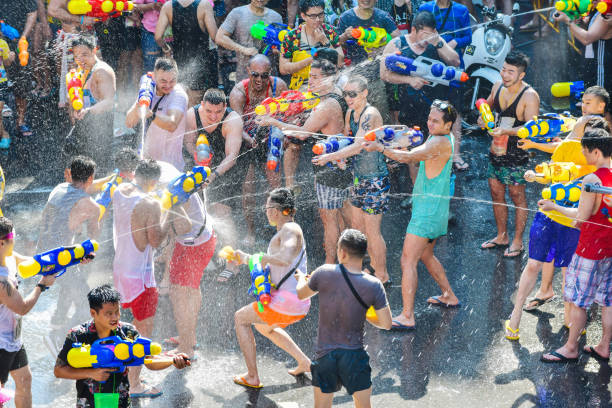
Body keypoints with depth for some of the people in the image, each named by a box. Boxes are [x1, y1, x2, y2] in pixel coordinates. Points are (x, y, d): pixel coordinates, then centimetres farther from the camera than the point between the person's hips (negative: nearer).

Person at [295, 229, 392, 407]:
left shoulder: (323, 274, -12)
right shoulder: (373, 286, -13)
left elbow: (301, 294, 7)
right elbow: (386, 324, -9)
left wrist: (301, 279, 30)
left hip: (324, 354, 1)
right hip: (354, 355, -1)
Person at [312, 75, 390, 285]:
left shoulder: (370, 115, -22)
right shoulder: (351, 113, 6)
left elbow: (358, 147, -29)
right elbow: (346, 139, 21)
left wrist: (330, 157, -29)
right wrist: (340, 157, 4)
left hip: (374, 180, -9)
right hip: (359, 177, 9)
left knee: (372, 230, -3)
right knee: (357, 225, 18)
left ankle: (382, 275, 10)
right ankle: (375, 264, 33)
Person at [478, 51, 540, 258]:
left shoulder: (530, 96, -17)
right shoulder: (498, 87, 2)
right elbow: (487, 105, 23)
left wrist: (507, 131, -33)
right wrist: (483, 117, 1)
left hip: (516, 155, -7)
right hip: (495, 150, 7)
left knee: (517, 197, 3)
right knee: (496, 194, 15)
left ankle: (517, 241, 16)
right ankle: (501, 236, 31)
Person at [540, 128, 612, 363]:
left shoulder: (592, 180, -21)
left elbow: (581, 216, -17)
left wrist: (554, 206, -5)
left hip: (591, 248, -7)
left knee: (578, 300, 4)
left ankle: (570, 348, 12)